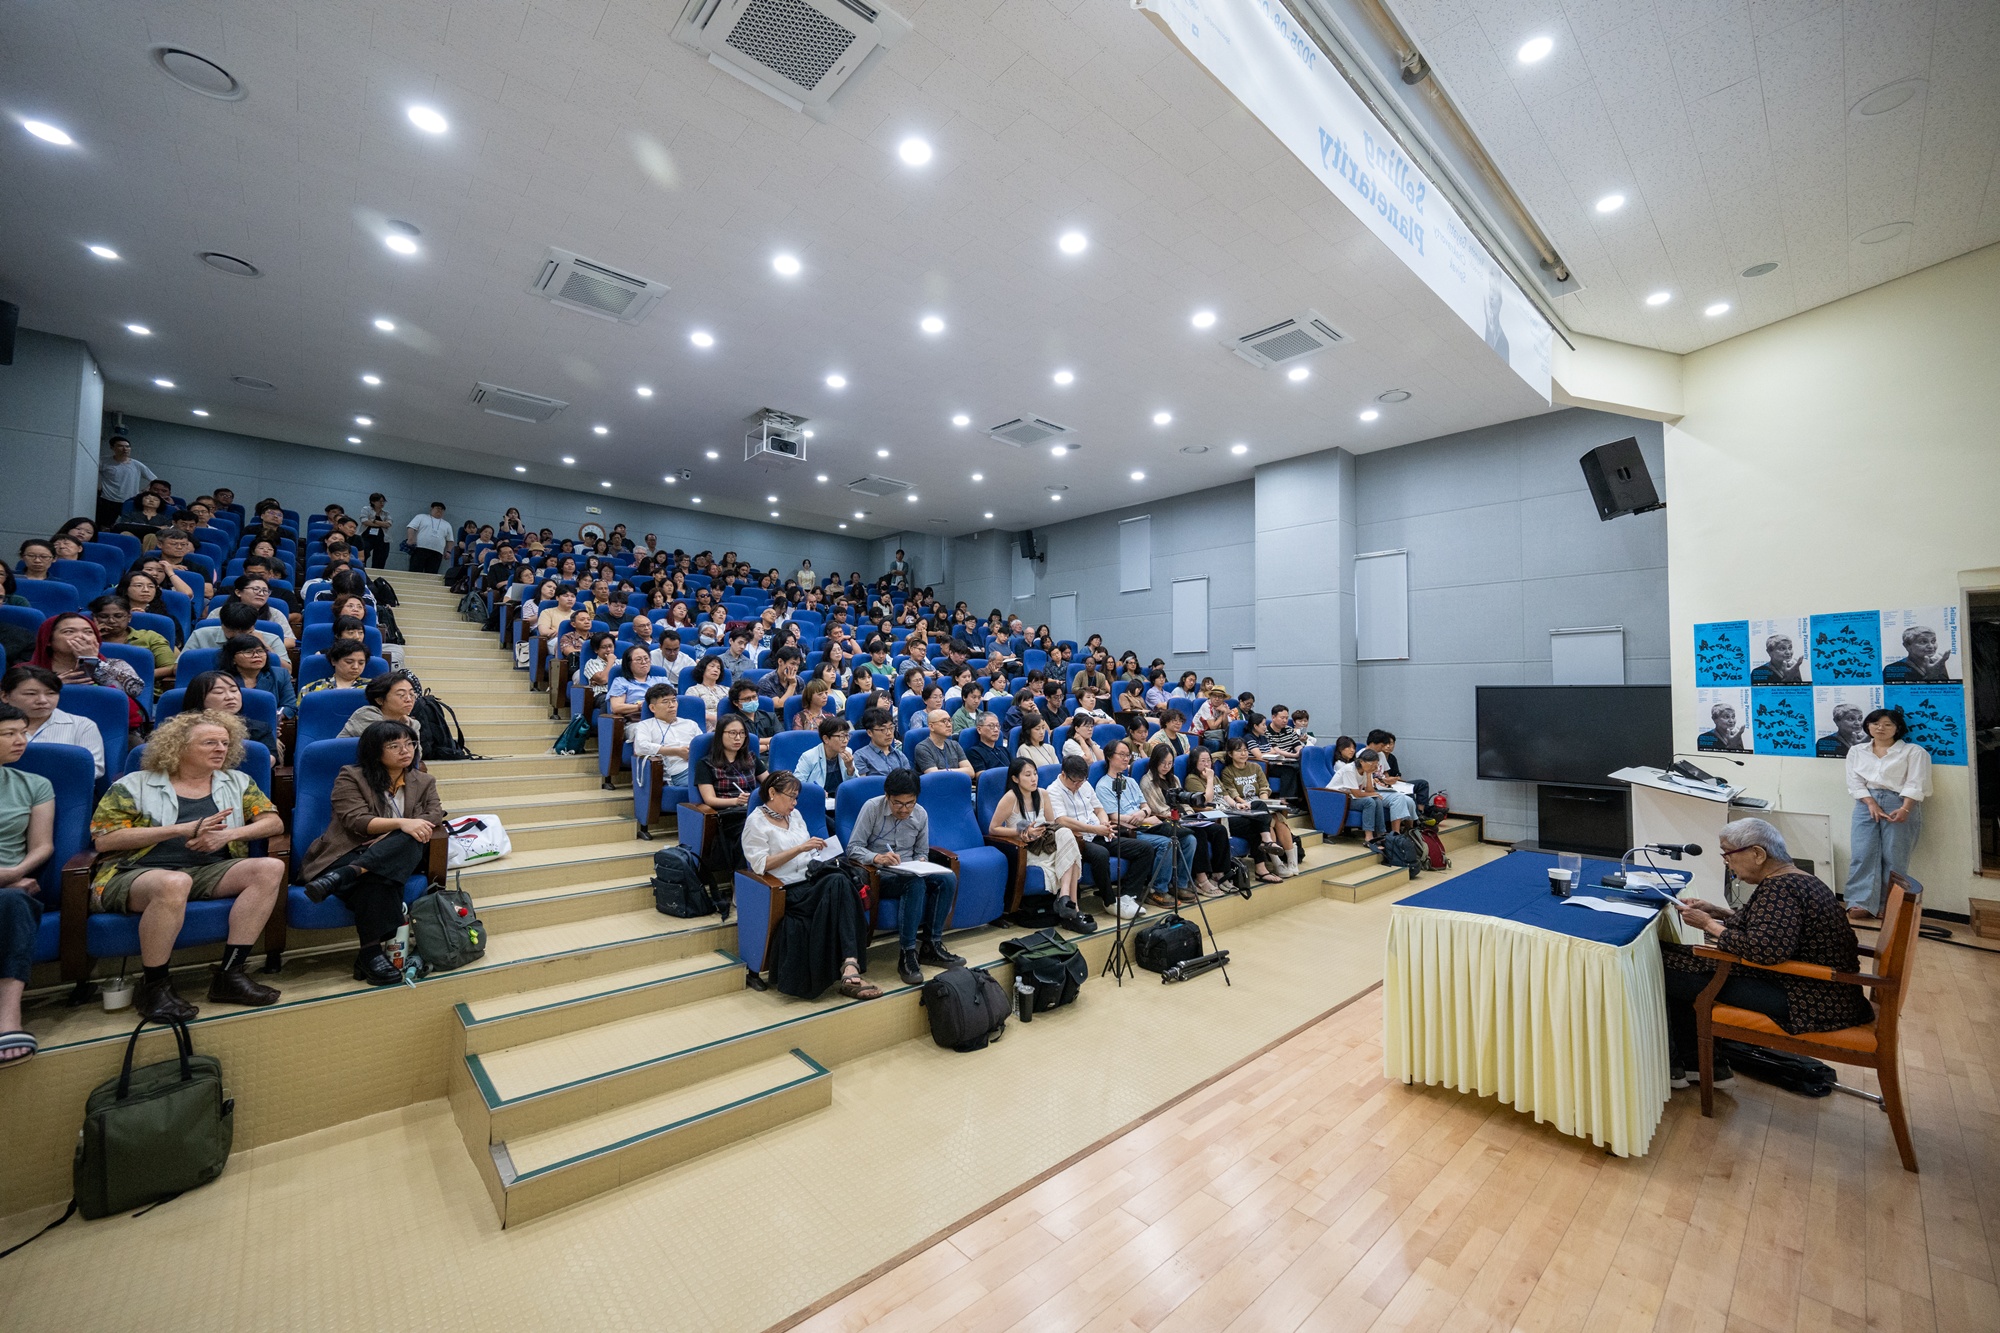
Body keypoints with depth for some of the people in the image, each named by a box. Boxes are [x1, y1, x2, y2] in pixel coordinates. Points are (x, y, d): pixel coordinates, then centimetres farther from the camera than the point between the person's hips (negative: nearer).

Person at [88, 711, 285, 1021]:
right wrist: (184, 829, -13)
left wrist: (229, 834, -10)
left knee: (271, 868, -26)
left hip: (209, 872, 4)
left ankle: (229, 974, -23)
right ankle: (153, 987, -19)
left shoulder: (237, 782, 17)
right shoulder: (134, 785, 8)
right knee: (174, 883, -39)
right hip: (136, 873, -3)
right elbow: (103, 839, -2)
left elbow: (274, 823, 10)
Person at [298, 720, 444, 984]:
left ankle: (342, 876, -39)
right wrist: (401, 824, -27)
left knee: (410, 841, -34)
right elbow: (355, 821, -11)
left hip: (396, 859, 3)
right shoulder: (351, 778, 5)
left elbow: (435, 816, -1)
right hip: (348, 854, -2)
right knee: (375, 881, -37)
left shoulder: (424, 782, 16)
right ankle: (370, 953, -33)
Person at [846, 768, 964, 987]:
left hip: (910, 872, 5)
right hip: (879, 875, -5)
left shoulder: (921, 814, 2)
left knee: (948, 879, -24)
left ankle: (931, 945, -13)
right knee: (916, 883, -36)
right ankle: (906, 954, -29)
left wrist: (921, 863, -10)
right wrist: (877, 858, -31)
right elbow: (853, 848, -12)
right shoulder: (872, 808, -10)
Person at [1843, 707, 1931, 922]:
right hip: (1866, 804, 2)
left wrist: (1904, 809, -17)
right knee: (1862, 854, -7)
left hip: (1900, 804, -2)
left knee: (1894, 857, -3)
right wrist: (1871, 804, -9)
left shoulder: (1914, 751, 6)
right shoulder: (1857, 751, 15)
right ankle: (1862, 903, -8)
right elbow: (1855, 782, 7)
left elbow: (1915, 783, -4)